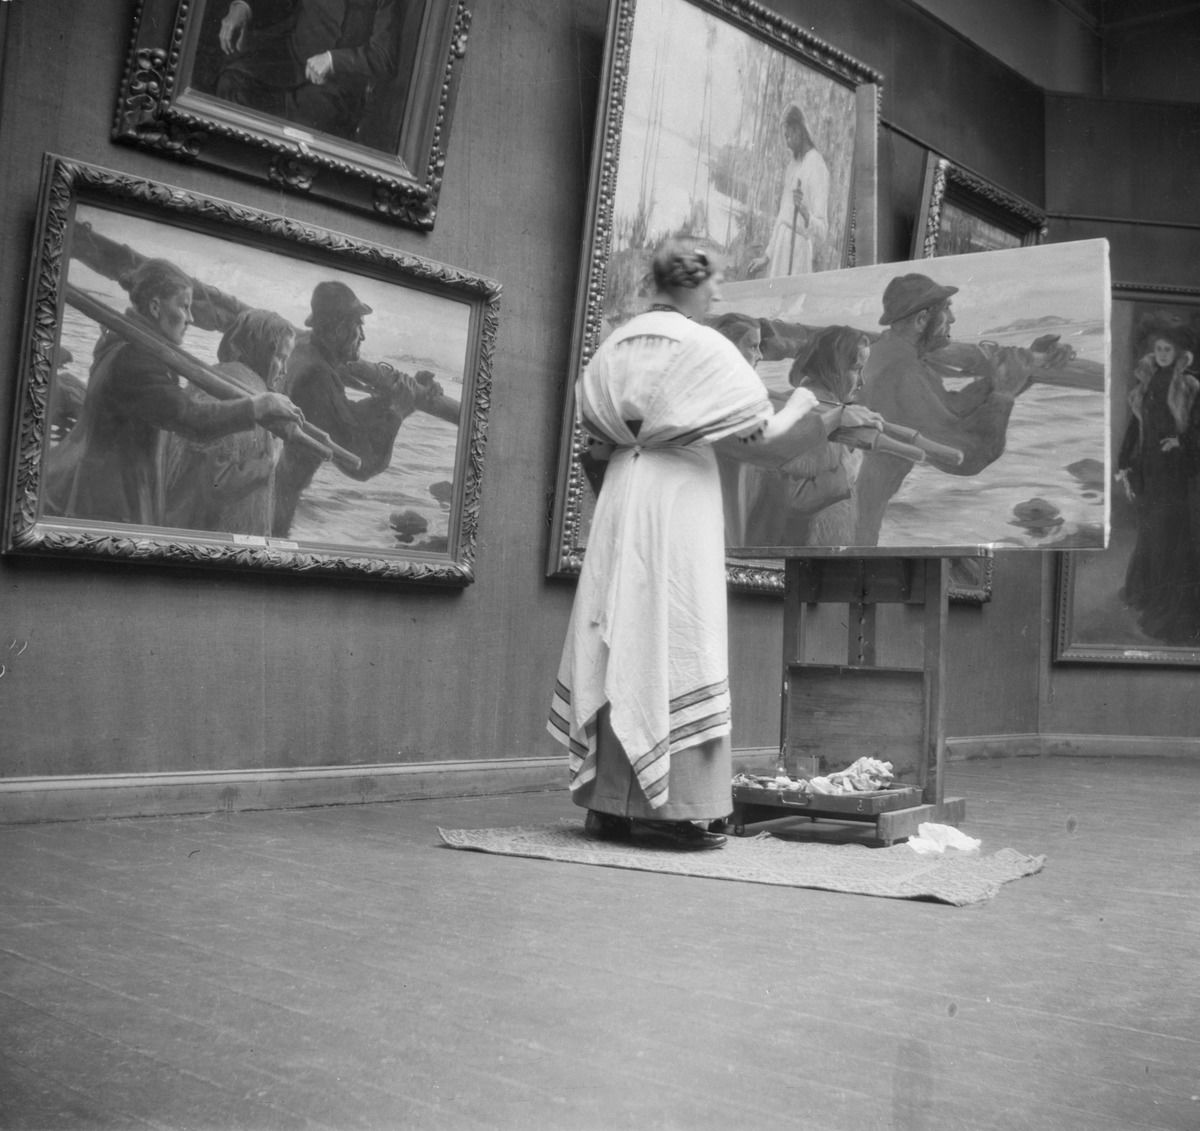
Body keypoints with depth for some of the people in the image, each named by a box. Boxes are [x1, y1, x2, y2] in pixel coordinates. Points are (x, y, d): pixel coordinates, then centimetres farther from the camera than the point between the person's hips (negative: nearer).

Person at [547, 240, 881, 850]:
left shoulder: (615, 345, 11)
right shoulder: (702, 347, -7)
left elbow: (596, 438, 15)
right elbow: (759, 439, -9)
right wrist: (832, 416, 1)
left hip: (621, 497, 6)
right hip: (680, 492, -6)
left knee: (620, 643, 7)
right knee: (675, 645, -3)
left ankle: (609, 804, 11)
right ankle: (672, 806, -1)